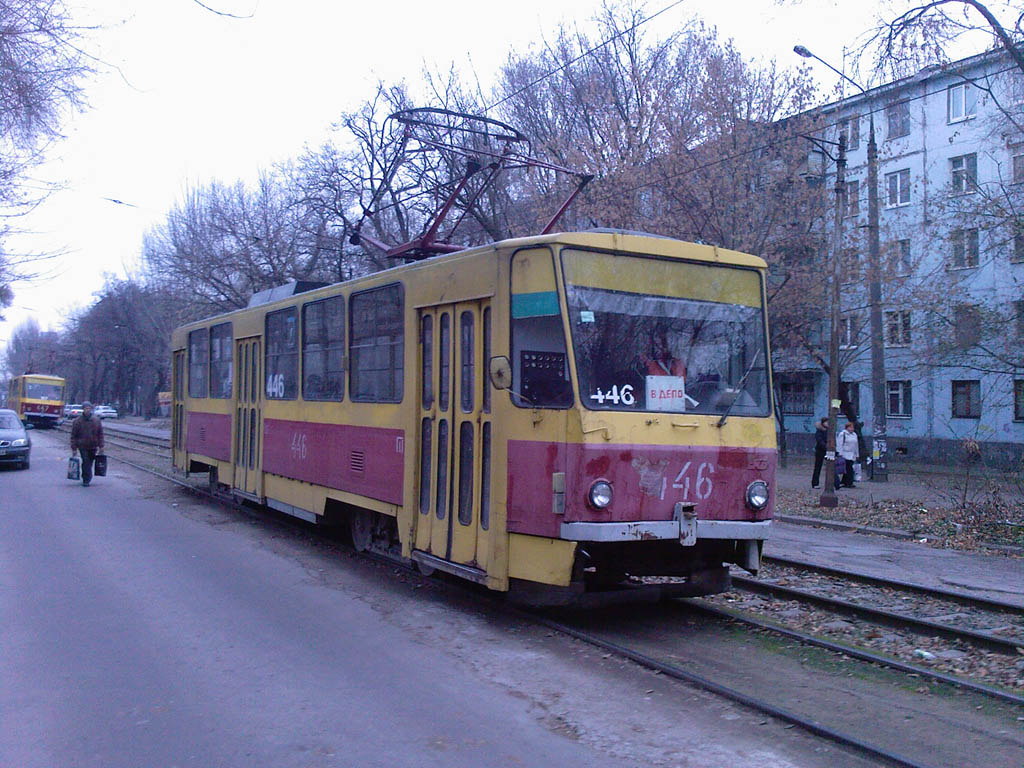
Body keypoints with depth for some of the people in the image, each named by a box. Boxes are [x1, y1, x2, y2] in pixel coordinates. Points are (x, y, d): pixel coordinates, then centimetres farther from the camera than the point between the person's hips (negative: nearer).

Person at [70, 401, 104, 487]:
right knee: (86, 462, -10)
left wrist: (101, 446, 5)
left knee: (90, 462, 10)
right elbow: (73, 436, 2)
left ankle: (85, 478, 28)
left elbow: (100, 434, 10)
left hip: (93, 447, 3)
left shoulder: (97, 420, 5)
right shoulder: (77, 421, -2)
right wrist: (73, 448, -2)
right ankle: (86, 480, -5)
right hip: (83, 446, -3)